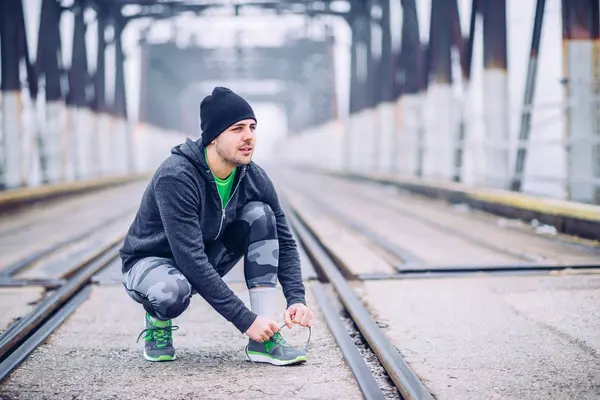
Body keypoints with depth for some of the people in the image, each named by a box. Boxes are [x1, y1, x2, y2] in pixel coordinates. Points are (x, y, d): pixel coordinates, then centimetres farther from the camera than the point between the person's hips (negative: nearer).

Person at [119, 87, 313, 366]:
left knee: (260, 214, -17)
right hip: (150, 262, -6)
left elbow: (283, 241, -3)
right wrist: (245, 320, -35)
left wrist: (296, 298, -20)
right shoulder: (175, 177, -31)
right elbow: (191, 261, -35)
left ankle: (264, 340, -18)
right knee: (173, 290, -41)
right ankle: (158, 321, 0)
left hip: (205, 263, 6)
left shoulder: (254, 178, -12)